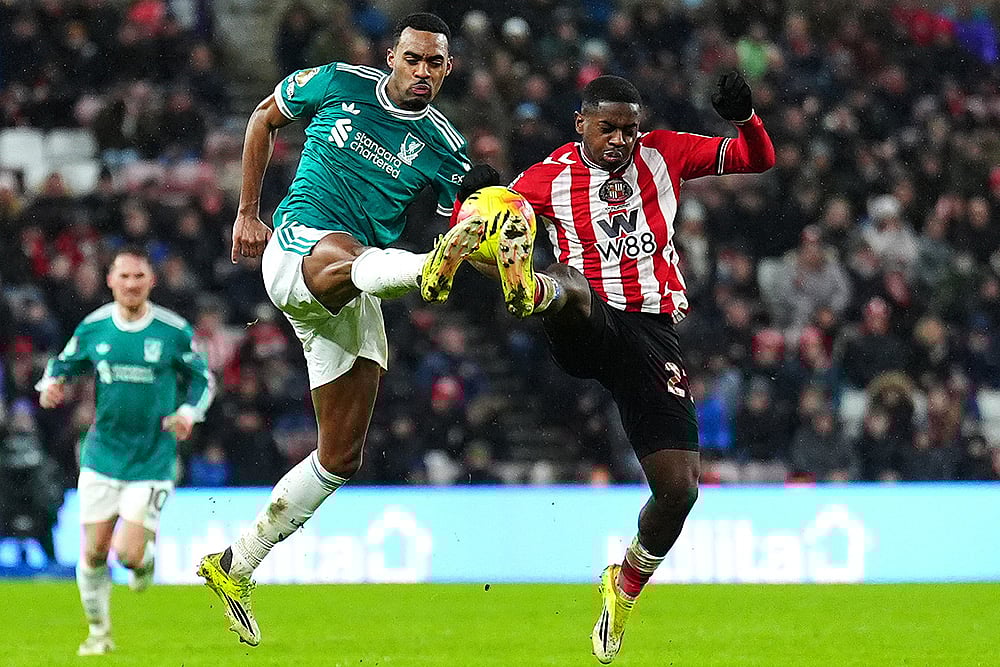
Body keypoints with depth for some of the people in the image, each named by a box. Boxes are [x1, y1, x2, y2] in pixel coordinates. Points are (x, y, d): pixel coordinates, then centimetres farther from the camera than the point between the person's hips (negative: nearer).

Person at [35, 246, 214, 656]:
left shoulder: (174, 330, -7)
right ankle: (98, 631, 22)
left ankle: (146, 555, 27)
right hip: (102, 457, 2)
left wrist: (189, 412, -11)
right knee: (93, 552, 0)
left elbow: (202, 378, 6)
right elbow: (63, 364, 14)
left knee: (129, 553, -12)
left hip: (153, 462, -2)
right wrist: (51, 384, -8)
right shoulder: (93, 327, -1)